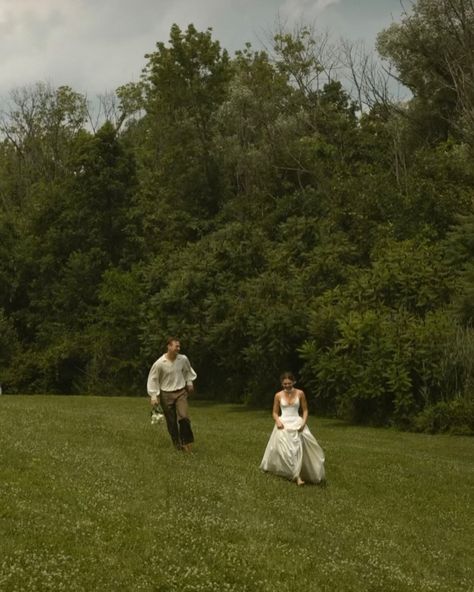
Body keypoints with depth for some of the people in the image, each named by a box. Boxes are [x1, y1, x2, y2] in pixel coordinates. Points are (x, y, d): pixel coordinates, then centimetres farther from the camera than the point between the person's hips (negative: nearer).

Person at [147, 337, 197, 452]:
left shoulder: (183, 359, -7)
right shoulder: (159, 363, -16)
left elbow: (188, 371, 17)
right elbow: (153, 380, -6)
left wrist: (189, 383, 19)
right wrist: (153, 396, -7)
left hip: (181, 392, 1)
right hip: (166, 394, -1)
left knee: (184, 417, -16)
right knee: (171, 422, 5)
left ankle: (186, 443, -1)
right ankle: (177, 444, 21)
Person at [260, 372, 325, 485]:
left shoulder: (300, 393, 1)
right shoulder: (278, 395, 3)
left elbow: (305, 410, 7)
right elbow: (275, 413, 10)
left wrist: (303, 422, -9)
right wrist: (278, 421, -10)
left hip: (297, 423, 0)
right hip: (283, 424, 0)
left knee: (297, 447, -19)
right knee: (285, 448, -18)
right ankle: (296, 476, -23)